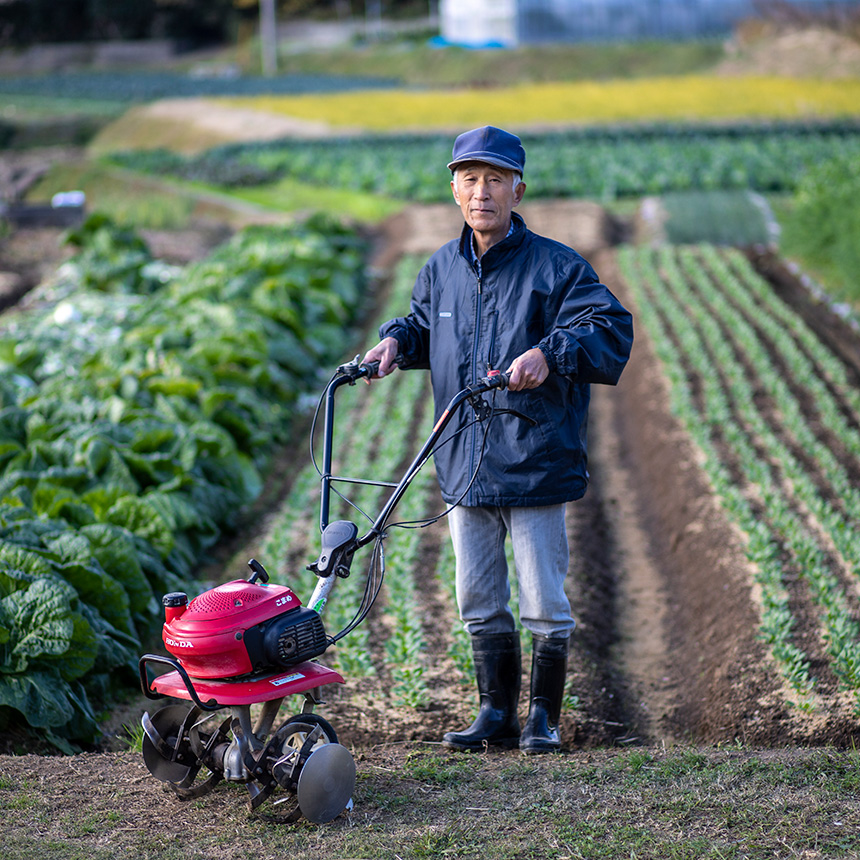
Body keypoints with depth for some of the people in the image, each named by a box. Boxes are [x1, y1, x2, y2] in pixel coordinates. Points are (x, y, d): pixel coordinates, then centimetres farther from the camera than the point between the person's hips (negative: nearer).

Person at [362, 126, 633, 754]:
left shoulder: (555, 267, -6)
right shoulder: (441, 270, 11)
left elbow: (611, 329, -15)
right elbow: (424, 325, 30)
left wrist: (551, 352, -30)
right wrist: (396, 342, 8)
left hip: (534, 462, -5)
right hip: (466, 464, 5)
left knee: (543, 602, 2)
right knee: (479, 601, 11)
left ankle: (545, 717, 17)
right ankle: (496, 714, 24)